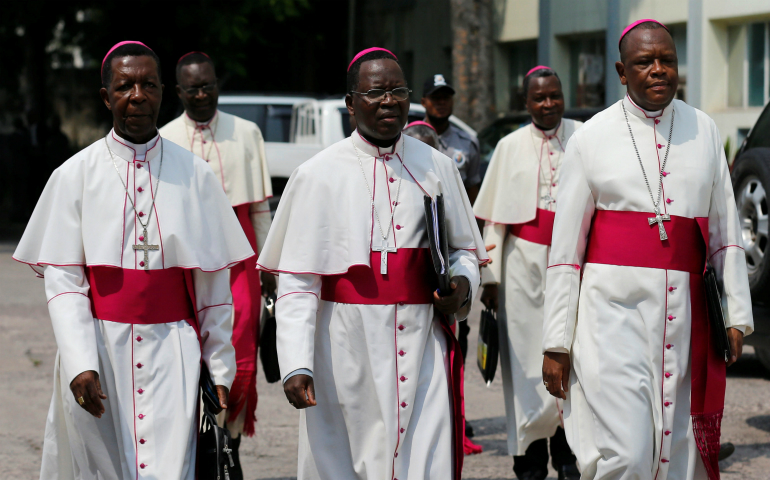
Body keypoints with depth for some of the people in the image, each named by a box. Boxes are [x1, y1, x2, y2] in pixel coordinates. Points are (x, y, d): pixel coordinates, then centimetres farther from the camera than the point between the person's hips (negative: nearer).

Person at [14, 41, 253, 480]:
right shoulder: (75, 175, 2)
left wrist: (220, 370, 4)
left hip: (173, 353, 0)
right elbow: (62, 280, -3)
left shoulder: (195, 175, 5)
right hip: (99, 348, 0)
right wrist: (80, 366, -14)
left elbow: (213, 283, 7)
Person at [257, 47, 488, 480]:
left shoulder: (438, 168, 9)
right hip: (347, 351, -2)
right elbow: (297, 282, -4)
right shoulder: (319, 176, -1)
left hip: (422, 346, 2)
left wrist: (462, 282, -4)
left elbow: (465, 249, 20)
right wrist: (296, 364, -13)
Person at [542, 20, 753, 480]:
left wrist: (736, 315, 7)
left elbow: (726, 232, 14)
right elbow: (565, 250, 3)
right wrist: (556, 343, -1)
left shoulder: (704, 131, 10)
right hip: (613, 309, -3)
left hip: (684, 312, 3)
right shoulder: (593, 137, 1)